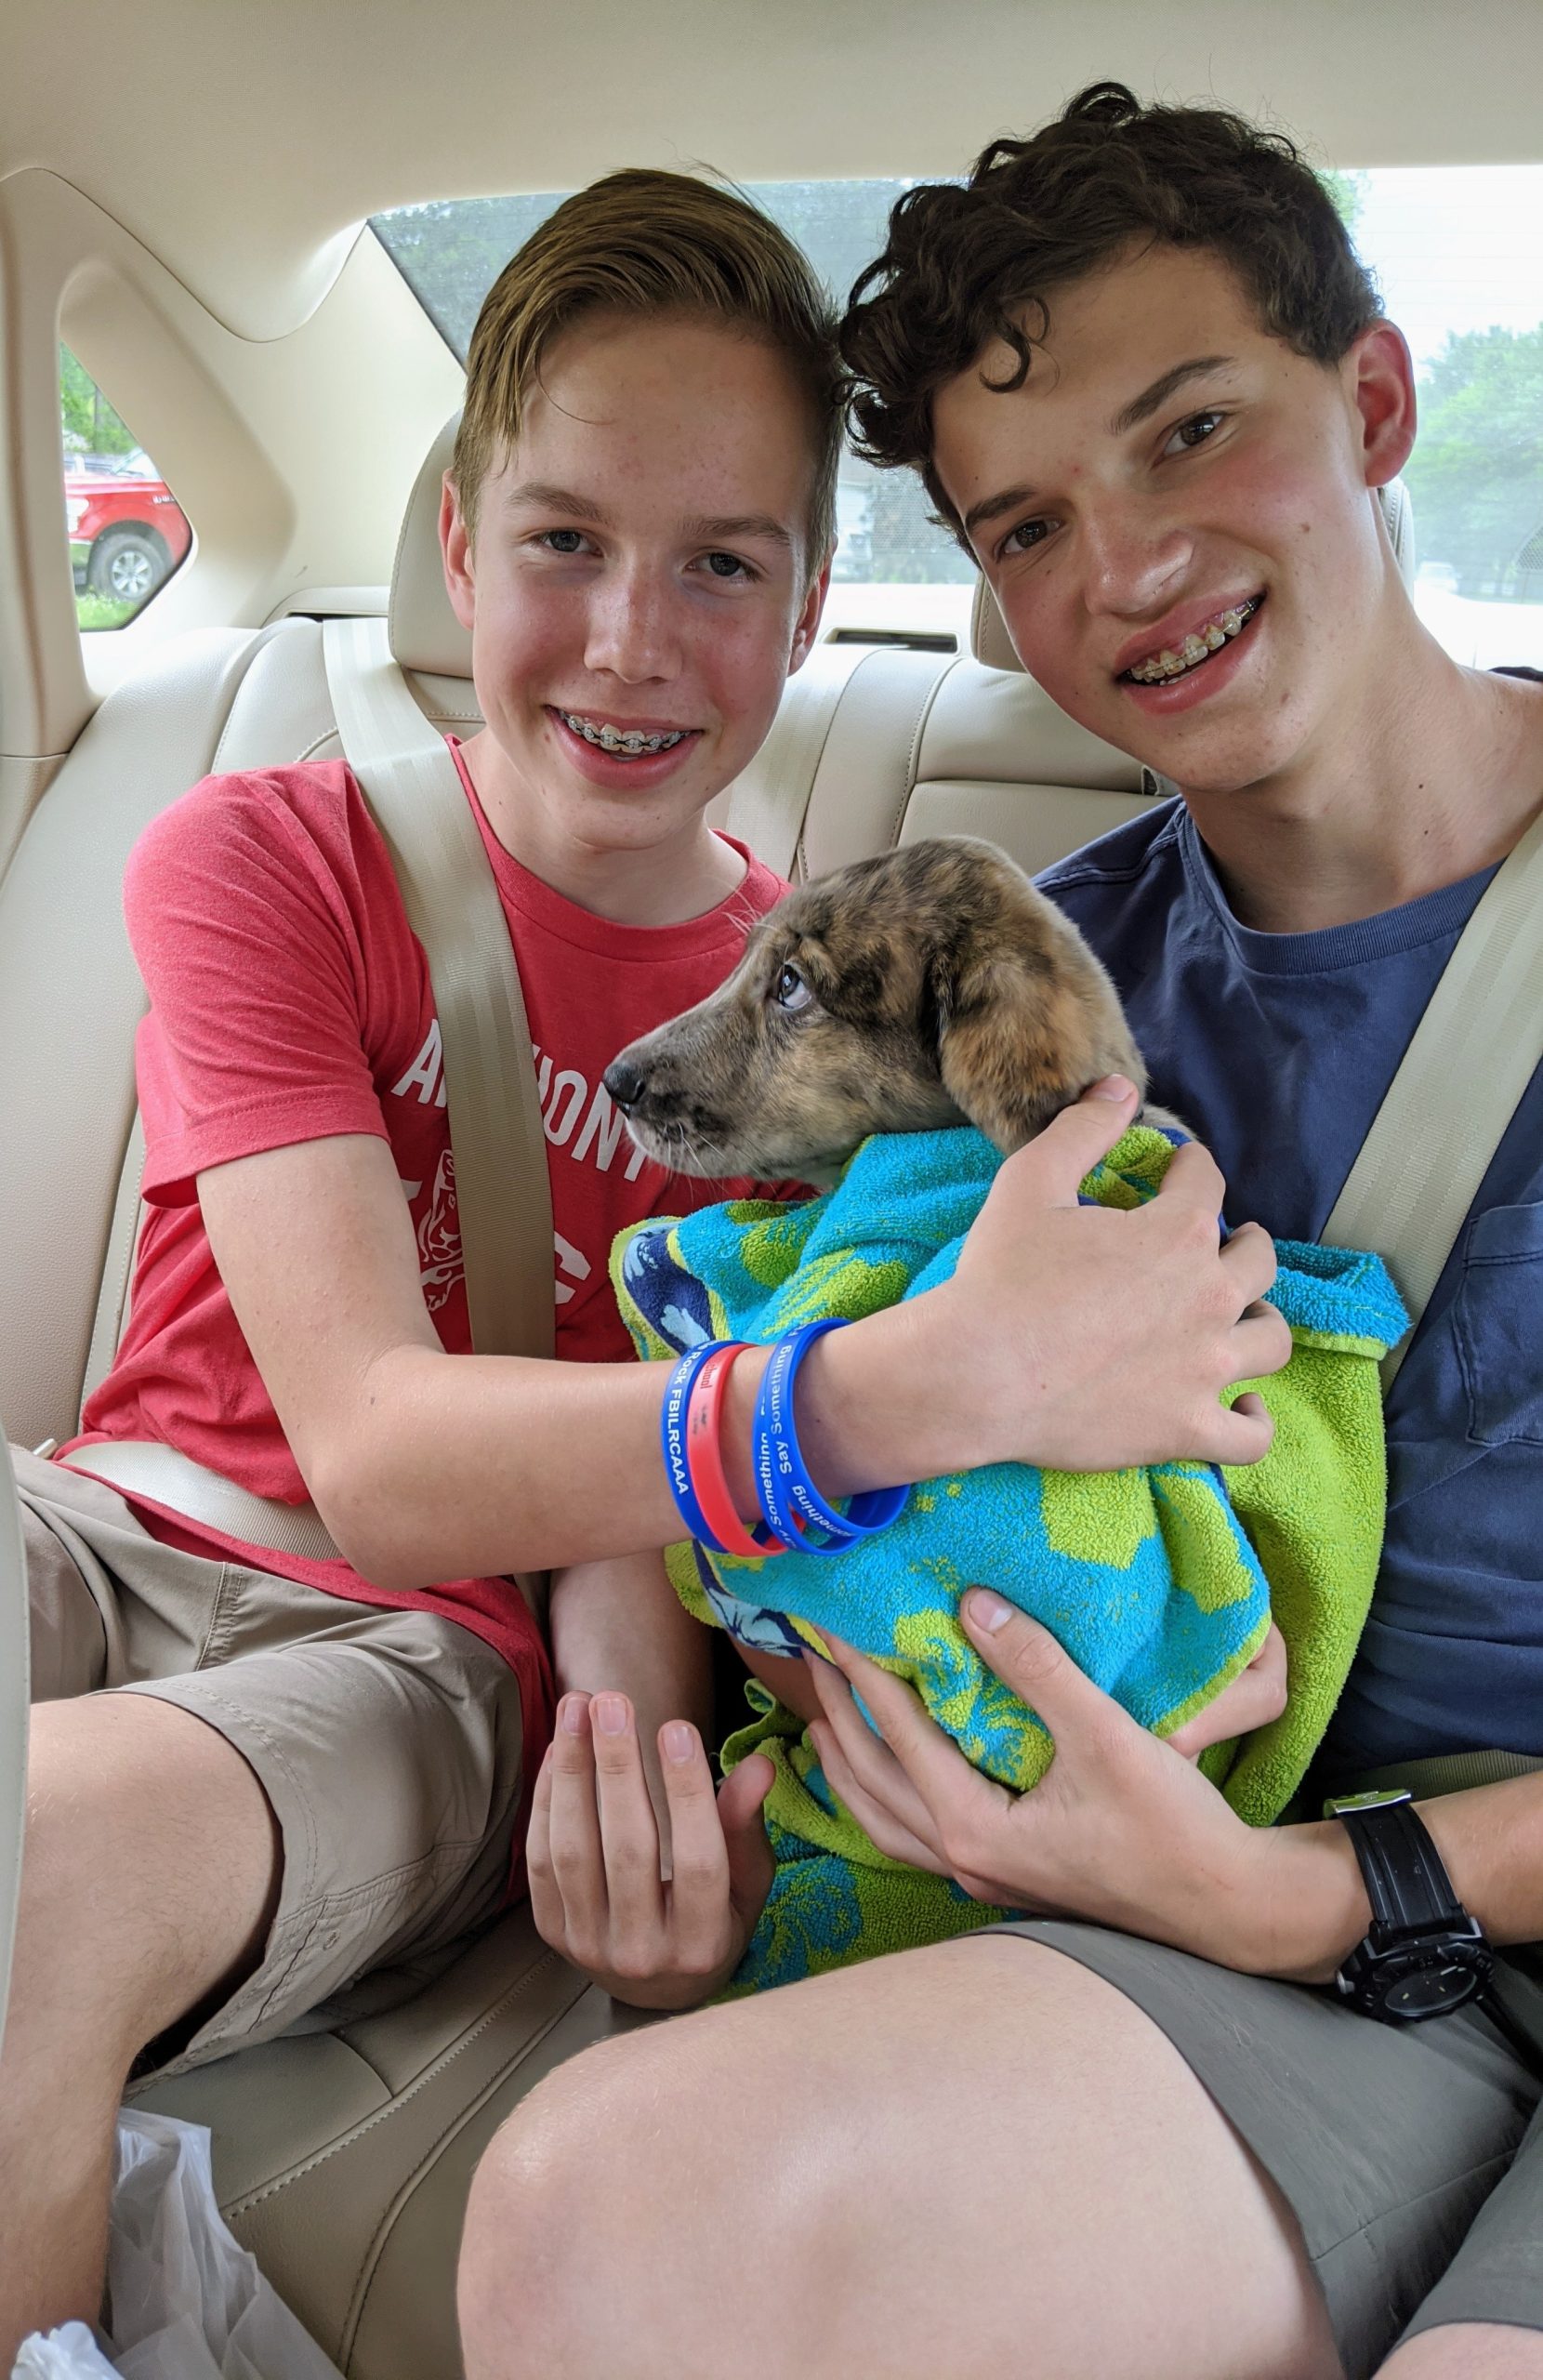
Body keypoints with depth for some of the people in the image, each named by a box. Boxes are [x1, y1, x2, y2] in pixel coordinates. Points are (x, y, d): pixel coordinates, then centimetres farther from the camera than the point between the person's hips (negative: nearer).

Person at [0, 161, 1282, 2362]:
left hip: (426, 1663, 0)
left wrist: (633, 1742, -27)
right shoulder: (263, 862, -4)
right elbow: (367, 1449, -18)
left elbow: (640, 1509, -2)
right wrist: (941, 1379, -31)